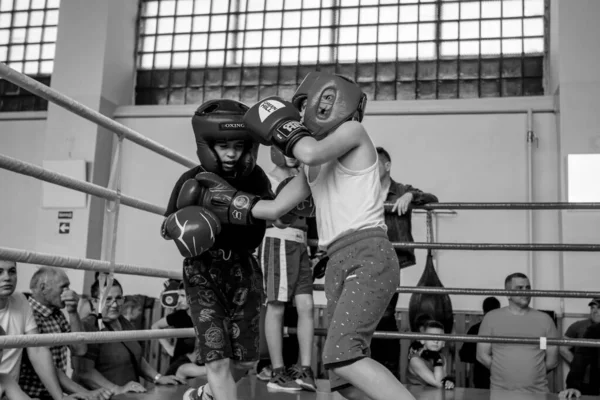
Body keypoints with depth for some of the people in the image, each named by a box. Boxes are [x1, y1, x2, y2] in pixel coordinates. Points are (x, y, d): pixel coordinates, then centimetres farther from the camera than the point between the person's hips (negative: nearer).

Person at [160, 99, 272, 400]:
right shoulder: (193, 180, -15)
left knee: (245, 361, 12)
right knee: (216, 358, -10)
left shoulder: (255, 178, -13)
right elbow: (165, 229, -1)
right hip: (203, 271, -2)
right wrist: (179, 224, -23)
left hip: (242, 270, 3)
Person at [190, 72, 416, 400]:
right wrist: (226, 199, 25)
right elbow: (274, 209, 26)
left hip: (368, 255, -8)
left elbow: (311, 153, -17)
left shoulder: (352, 130, 3)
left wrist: (282, 124, 0)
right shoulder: (312, 169, 23)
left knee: (340, 355, -23)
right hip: (338, 263, 8)